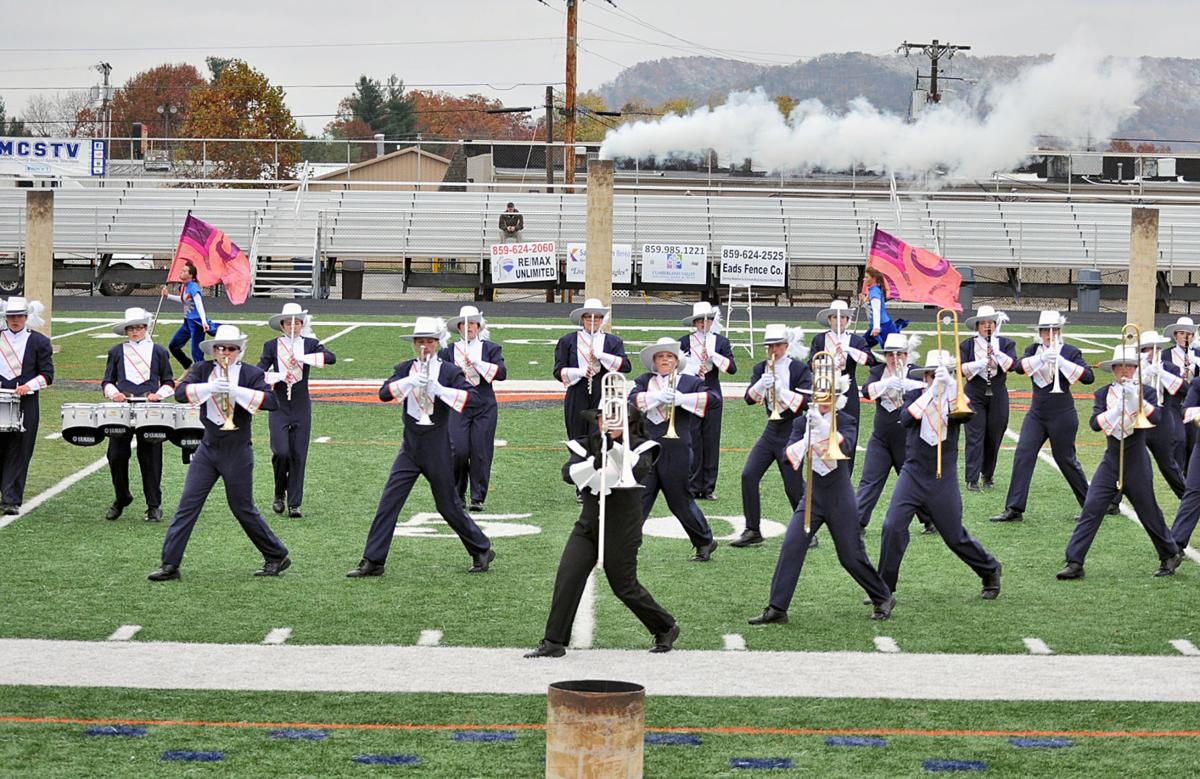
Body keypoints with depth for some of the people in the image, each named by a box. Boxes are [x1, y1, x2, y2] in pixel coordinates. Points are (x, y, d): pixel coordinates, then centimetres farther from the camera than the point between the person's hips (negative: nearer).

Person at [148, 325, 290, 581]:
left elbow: (271, 401, -18)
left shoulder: (251, 373, -4)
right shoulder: (202, 369, 4)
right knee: (187, 506, -1)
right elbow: (180, 392, -11)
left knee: (243, 509, 5)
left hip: (237, 452, -3)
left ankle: (277, 557, 21)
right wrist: (209, 387, -27)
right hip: (208, 448, 3)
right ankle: (170, 565, 1)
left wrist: (237, 391, -29)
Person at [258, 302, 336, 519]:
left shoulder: (310, 344, 4)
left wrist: (303, 358, -23)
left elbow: (331, 358, -14)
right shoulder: (272, 346, 4)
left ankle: (294, 503, 8)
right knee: (281, 452, -13)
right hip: (279, 406, -1)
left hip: (301, 407, 1)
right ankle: (279, 494, 12)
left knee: (298, 456, 0)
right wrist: (277, 376, -19)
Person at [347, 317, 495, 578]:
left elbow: (471, 397, -17)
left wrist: (439, 388, -27)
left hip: (438, 451, -3)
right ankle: (372, 562, 0)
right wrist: (411, 381, -24)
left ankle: (482, 551, 23)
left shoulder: (449, 371, -4)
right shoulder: (406, 369, 5)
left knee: (448, 506, 5)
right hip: (410, 448, 3)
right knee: (388, 502, -4)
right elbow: (384, 393, -10)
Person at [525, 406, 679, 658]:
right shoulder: (586, 446, 3)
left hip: (622, 531, -3)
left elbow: (640, 470, -24)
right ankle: (554, 642, 0)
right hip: (588, 525, 4)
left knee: (624, 586, 3)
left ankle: (666, 628, 25)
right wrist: (594, 463, -30)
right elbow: (569, 473, -13)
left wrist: (615, 447, -34)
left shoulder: (638, 447, -4)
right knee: (566, 579, -7)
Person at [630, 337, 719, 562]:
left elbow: (712, 397, -7)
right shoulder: (644, 382, 12)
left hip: (676, 451, -2)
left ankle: (705, 541, 25)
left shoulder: (689, 382, 7)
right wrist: (657, 396, -22)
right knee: (638, 499, -4)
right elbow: (633, 399, -6)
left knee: (680, 500, 7)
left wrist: (683, 399, -18)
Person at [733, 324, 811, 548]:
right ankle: (752, 530, 3)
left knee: (794, 485, -4)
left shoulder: (799, 369, -7)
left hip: (793, 431, -5)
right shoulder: (761, 368, 6)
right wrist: (761, 384, -23)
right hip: (772, 429, 5)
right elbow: (749, 398, -4)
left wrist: (781, 389, -26)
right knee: (748, 475, -5)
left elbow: (806, 401, -16)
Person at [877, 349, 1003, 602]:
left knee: (956, 536, 7)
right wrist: (932, 390, -28)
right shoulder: (915, 394, 0)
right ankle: (884, 588, 0)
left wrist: (950, 384, -34)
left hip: (944, 479, -1)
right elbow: (906, 418, -20)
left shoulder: (955, 397, -2)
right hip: (913, 474, 1)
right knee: (893, 527, -12)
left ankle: (990, 572, 33)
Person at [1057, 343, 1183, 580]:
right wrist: (1117, 407, -21)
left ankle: (1171, 555, 30)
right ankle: (1074, 563, -7)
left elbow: (1156, 418, -18)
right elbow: (1095, 424, -9)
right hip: (1111, 462, 2)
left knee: (1149, 512, 8)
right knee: (1091, 510, -8)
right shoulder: (1103, 394, 5)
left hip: (1137, 465, -2)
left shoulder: (1146, 392, -1)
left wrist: (1136, 397, -28)